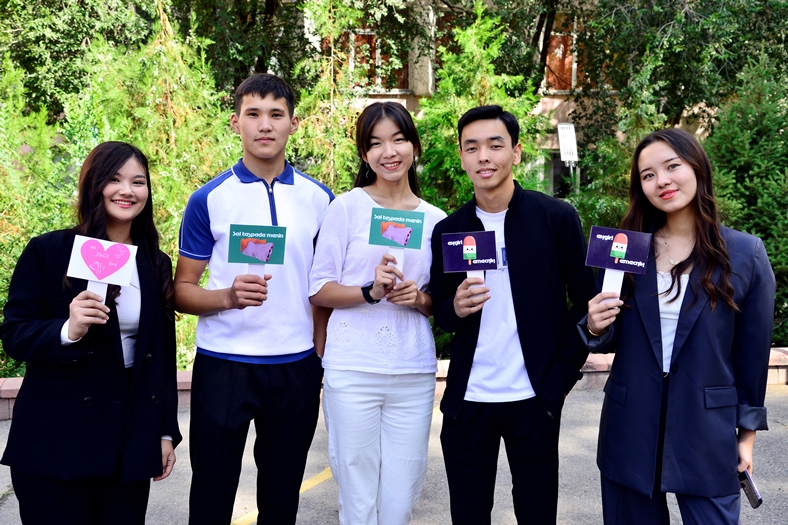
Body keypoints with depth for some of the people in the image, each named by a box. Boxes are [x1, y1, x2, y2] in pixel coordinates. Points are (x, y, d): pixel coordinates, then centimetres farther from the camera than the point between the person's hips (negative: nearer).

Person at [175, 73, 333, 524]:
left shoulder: (319, 199, 4)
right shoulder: (209, 200, -3)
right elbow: (183, 290, -2)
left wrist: (327, 362, 4)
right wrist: (228, 297, -22)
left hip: (297, 367, 2)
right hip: (223, 364, -1)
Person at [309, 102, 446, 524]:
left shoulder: (435, 220, 8)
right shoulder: (346, 208, 0)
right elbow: (318, 290, -1)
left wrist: (419, 298, -7)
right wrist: (371, 292, -17)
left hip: (414, 374, 3)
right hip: (352, 372, -2)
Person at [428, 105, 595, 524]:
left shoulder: (557, 218, -5)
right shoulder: (448, 230, 4)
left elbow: (585, 301, -1)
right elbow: (440, 313, 10)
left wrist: (562, 376, -6)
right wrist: (455, 308, -12)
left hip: (534, 398, -2)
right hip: (466, 400, 3)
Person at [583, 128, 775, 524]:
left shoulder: (746, 253, -4)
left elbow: (753, 351, 1)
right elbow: (612, 339, 8)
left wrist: (748, 430, 4)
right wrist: (595, 328, -14)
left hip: (707, 432, -2)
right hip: (630, 431, 2)